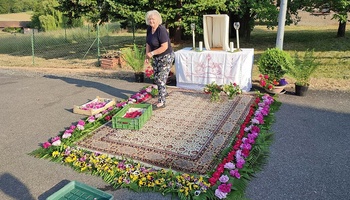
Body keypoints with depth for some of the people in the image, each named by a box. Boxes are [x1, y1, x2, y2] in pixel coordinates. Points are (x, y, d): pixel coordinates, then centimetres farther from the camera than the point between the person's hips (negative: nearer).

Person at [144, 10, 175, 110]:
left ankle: (161, 102, 1)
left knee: (161, 79, -7)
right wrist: (147, 55, 0)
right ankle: (163, 92, 44)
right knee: (156, 78, 19)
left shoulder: (161, 30, -23)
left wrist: (152, 53, -22)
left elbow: (165, 47, -28)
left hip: (166, 57, -8)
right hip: (156, 57, 8)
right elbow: (148, 43, 11)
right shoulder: (149, 29, 1)